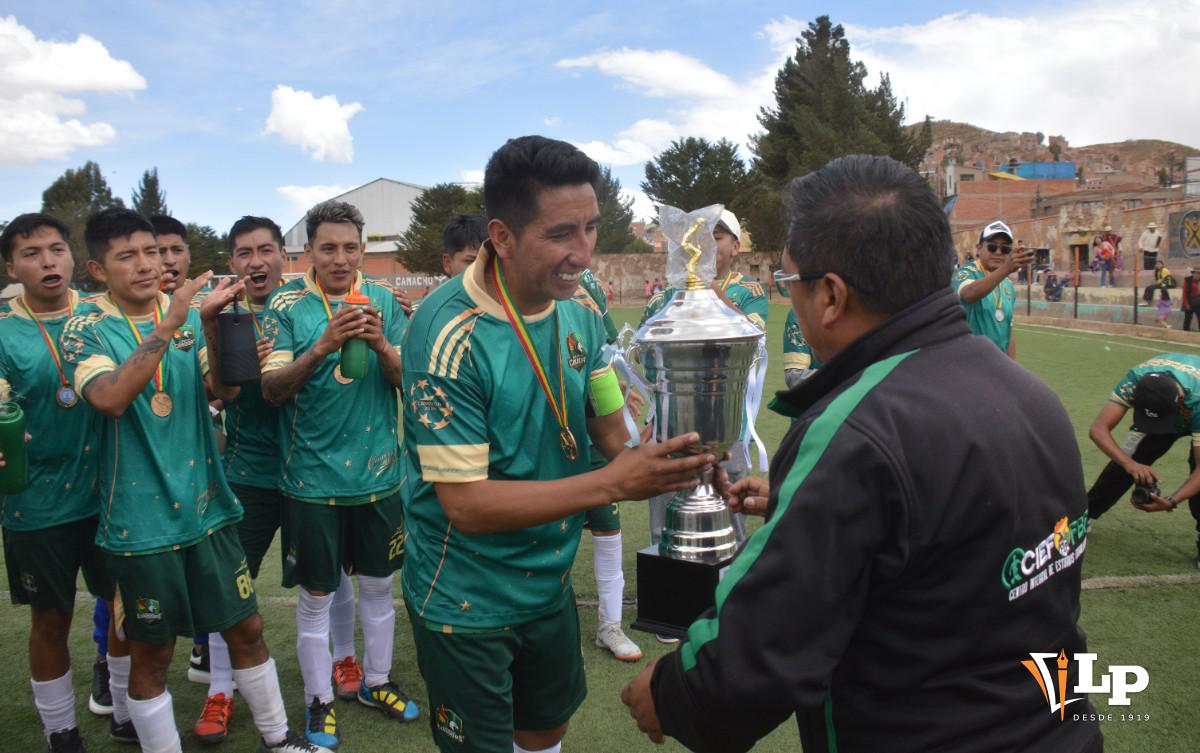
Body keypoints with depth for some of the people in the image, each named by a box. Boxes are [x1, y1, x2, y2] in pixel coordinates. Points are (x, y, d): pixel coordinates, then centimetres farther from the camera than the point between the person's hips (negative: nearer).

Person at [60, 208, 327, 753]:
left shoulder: (187, 312, 4)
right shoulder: (87, 328, -7)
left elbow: (225, 389, -5)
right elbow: (109, 398, -26)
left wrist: (211, 326, -20)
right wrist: (167, 327, -31)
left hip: (206, 506, 4)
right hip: (141, 521, -4)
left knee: (245, 627, 13)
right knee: (152, 652, 9)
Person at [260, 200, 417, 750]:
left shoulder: (383, 300, 1)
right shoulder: (286, 305, -5)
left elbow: (409, 380, -1)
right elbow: (271, 389, -12)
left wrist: (381, 344, -21)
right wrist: (323, 346, -27)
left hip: (379, 471, 3)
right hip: (313, 476, -3)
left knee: (378, 584, 16)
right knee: (316, 596, 8)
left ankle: (376, 682, 36)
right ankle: (319, 701, 26)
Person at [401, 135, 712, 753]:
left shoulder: (580, 314, -6)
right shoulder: (449, 333, -26)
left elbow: (615, 432, -1)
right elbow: (466, 503, -26)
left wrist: (678, 455, -23)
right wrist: (612, 484, -33)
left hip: (550, 583, 6)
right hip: (466, 604, -6)